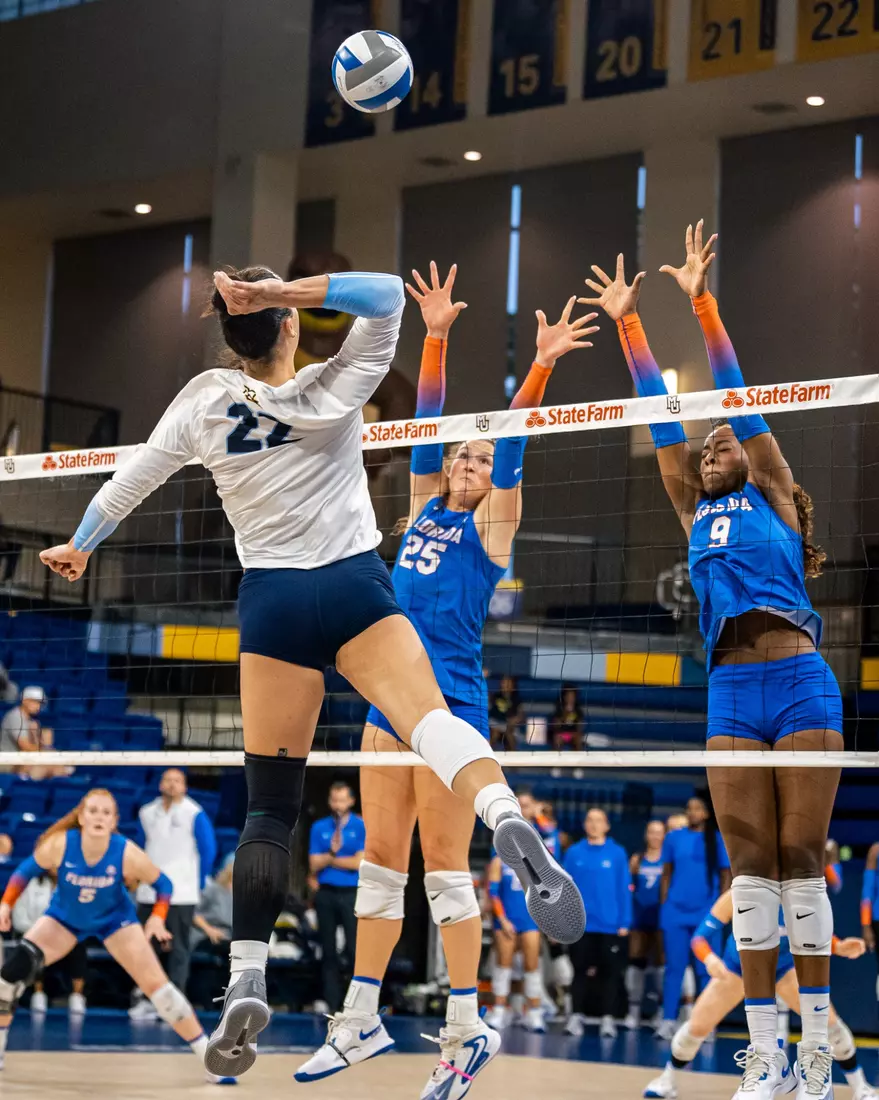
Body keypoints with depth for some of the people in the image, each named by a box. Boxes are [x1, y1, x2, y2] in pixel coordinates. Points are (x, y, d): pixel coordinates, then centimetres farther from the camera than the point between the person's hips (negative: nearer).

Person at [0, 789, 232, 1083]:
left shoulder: (127, 853, -30)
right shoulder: (59, 844, -29)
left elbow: (163, 883, -12)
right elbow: (28, 869, -8)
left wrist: (157, 917, -25)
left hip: (115, 918, -1)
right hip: (64, 916, 1)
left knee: (157, 985, -11)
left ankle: (211, 1059, -4)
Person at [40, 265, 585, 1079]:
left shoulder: (204, 402, 4)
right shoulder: (333, 392, -2)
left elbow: (130, 481, 14)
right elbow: (387, 294, -7)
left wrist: (79, 547, 32)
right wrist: (280, 293, -16)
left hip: (272, 603, 2)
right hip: (355, 587, -2)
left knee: (269, 807, 5)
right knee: (431, 720, -22)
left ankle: (246, 982, -7)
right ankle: (508, 823, -54)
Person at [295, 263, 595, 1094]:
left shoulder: (490, 525, 1)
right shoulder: (424, 509, 15)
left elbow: (508, 444, -10)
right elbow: (428, 424, 14)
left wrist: (540, 366, -20)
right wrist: (435, 337, 9)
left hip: (451, 705, -6)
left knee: (444, 864, -7)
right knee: (380, 860, 7)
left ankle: (468, 1027, -2)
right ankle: (361, 1020, 12)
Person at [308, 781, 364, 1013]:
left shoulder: (362, 827, 1)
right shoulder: (319, 828, 9)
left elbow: (360, 863, -7)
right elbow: (314, 865, 4)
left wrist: (329, 859, -3)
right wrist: (332, 851, -13)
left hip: (351, 895, -3)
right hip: (326, 895, 3)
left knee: (355, 949, -9)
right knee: (328, 952, 4)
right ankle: (333, 1005, 8)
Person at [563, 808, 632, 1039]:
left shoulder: (617, 853, 1)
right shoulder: (574, 853, 3)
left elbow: (624, 889, 0)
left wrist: (625, 922, -5)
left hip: (610, 924, -1)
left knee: (609, 971, 3)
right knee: (580, 970, 6)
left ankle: (607, 1019, 8)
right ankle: (577, 1017, 12)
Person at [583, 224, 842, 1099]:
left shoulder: (771, 496, 10)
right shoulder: (695, 514, 20)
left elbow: (739, 400, 5)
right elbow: (662, 421, 19)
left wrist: (702, 303, 2)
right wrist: (627, 324, 18)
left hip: (798, 682, -4)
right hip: (730, 693, 4)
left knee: (800, 860, -3)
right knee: (751, 866, 0)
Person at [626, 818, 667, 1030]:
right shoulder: (637, 859, 11)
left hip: (660, 917, -3)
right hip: (639, 916, 3)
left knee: (662, 962, -5)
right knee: (635, 961, 4)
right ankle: (634, 1010, 11)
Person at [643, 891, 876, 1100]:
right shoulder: (736, 898, -31)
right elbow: (700, 937, -29)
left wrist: (838, 947, -30)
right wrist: (710, 959, -50)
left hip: (784, 968, 1)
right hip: (738, 967, -1)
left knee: (828, 1019, -12)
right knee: (698, 1026, -5)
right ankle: (668, 1080, 21)